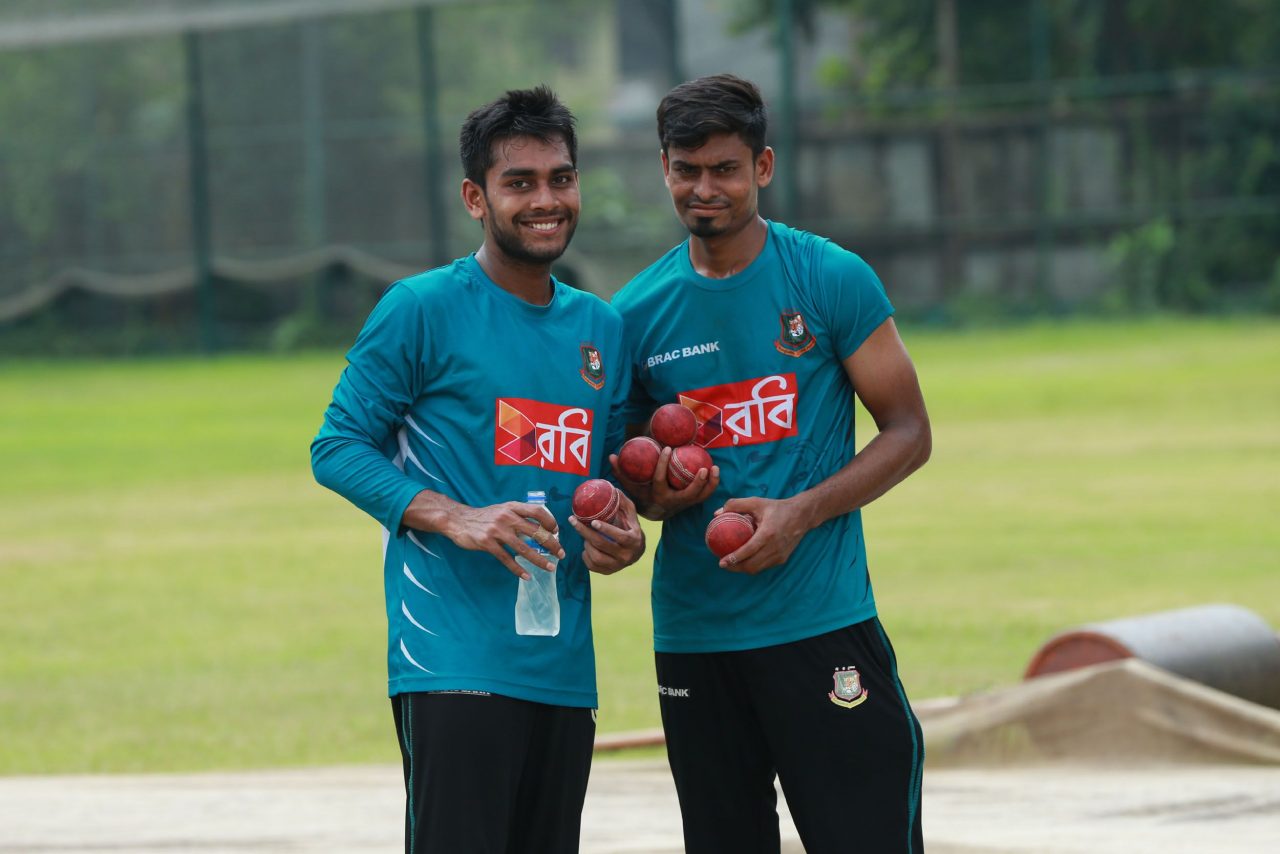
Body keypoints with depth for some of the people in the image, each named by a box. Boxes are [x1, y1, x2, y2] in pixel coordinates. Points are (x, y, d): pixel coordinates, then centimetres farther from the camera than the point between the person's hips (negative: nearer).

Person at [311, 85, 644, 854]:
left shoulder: (602, 328, 16)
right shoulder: (423, 309, -3)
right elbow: (338, 447, -3)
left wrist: (625, 536, 2)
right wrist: (454, 518, -17)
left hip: (564, 668, 7)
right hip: (453, 664, -6)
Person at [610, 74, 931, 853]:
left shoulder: (832, 282, -2)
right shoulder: (637, 313, 8)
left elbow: (909, 433, 0)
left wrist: (802, 512, -13)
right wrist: (656, 496, -6)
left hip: (823, 623, -3)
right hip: (693, 635, 3)